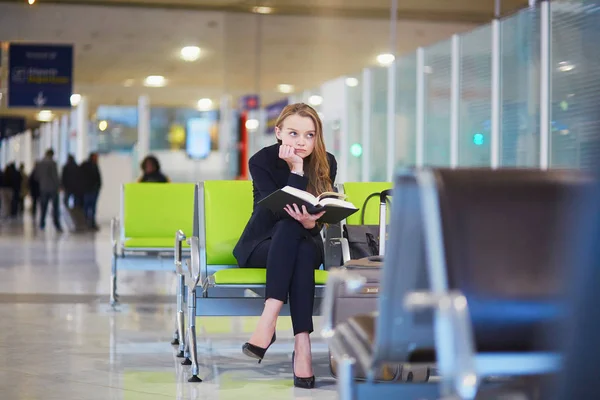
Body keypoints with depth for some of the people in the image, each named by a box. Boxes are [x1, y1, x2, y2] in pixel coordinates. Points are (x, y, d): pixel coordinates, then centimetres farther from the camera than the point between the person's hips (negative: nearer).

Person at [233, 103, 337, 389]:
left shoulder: (326, 163, -7)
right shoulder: (262, 161, -14)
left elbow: (315, 220, -14)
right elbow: (281, 210, -24)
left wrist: (309, 223, -37)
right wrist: (296, 169, -31)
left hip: (305, 244, 2)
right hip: (262, 245, -2)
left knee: (301, 242, -35)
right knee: (290, 227, -36)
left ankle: (268, 323, -45)